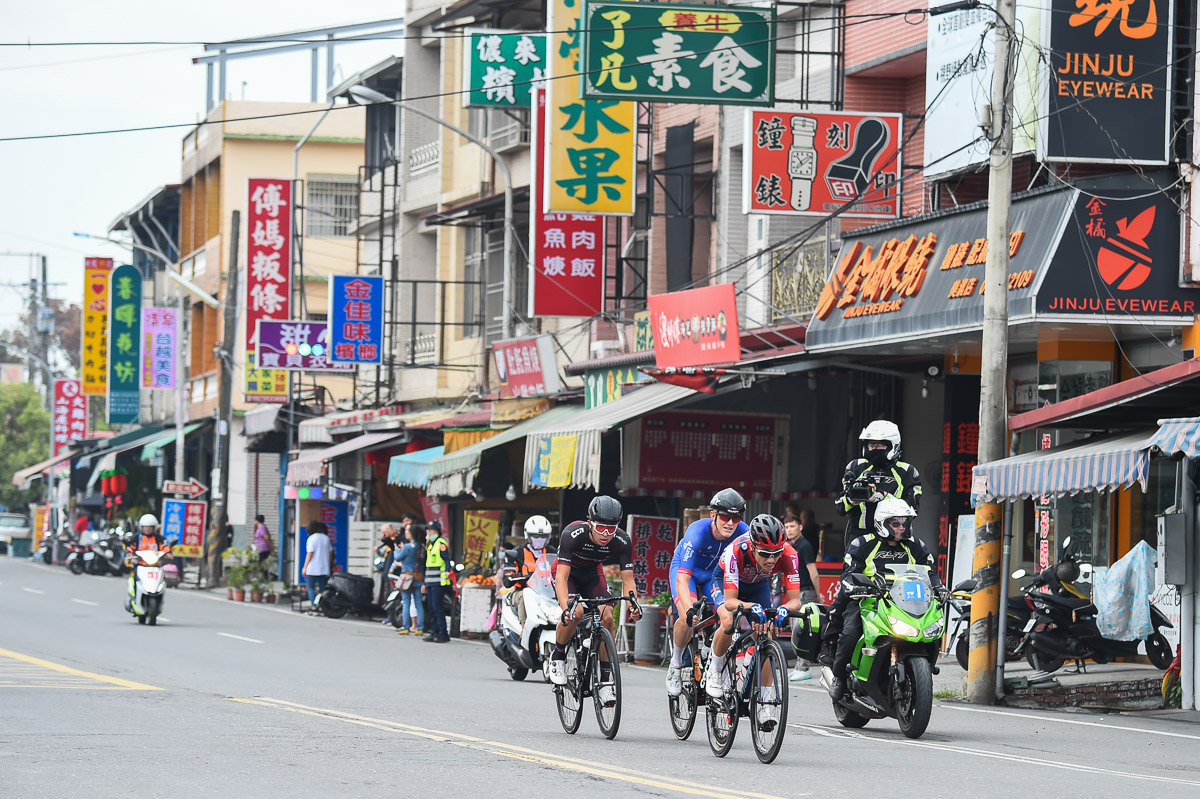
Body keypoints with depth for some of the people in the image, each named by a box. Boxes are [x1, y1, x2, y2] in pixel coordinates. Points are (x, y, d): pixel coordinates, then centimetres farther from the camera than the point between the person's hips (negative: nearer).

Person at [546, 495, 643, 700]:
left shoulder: (622, 541, -27)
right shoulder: (573, 534, -37)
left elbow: (627, 579, -25)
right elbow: (562, 577, -40)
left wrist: (633, 604, -46)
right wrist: (566, 608, -56)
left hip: (592, 573, 3)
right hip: (567, 573, -3)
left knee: (606, 617, -19)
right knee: (576, 613, -29)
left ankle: (604, 680, -8)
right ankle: (558, 656, -2)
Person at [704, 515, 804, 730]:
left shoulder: (788, 555, -35)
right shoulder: (737, 551, -42)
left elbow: (795, 599, -32)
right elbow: (730, 601, -43)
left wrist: (783, 609, -55)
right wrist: (751, 607, -63)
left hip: (758, 585, 3)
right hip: (726, 582, -3)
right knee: (729, 622, -31)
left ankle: (766, 703, -5)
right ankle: (714, 670, -5)